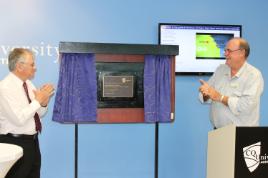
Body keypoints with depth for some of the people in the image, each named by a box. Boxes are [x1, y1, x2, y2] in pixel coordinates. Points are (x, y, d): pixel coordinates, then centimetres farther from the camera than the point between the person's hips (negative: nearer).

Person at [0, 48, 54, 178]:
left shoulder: (28, 84, 7)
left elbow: (38, 114, 14)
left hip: (32, 141, 8)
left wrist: (44, 102, -6)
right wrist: (38, 100, -19)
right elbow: (19, 119, -26)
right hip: (15, 144, -8)